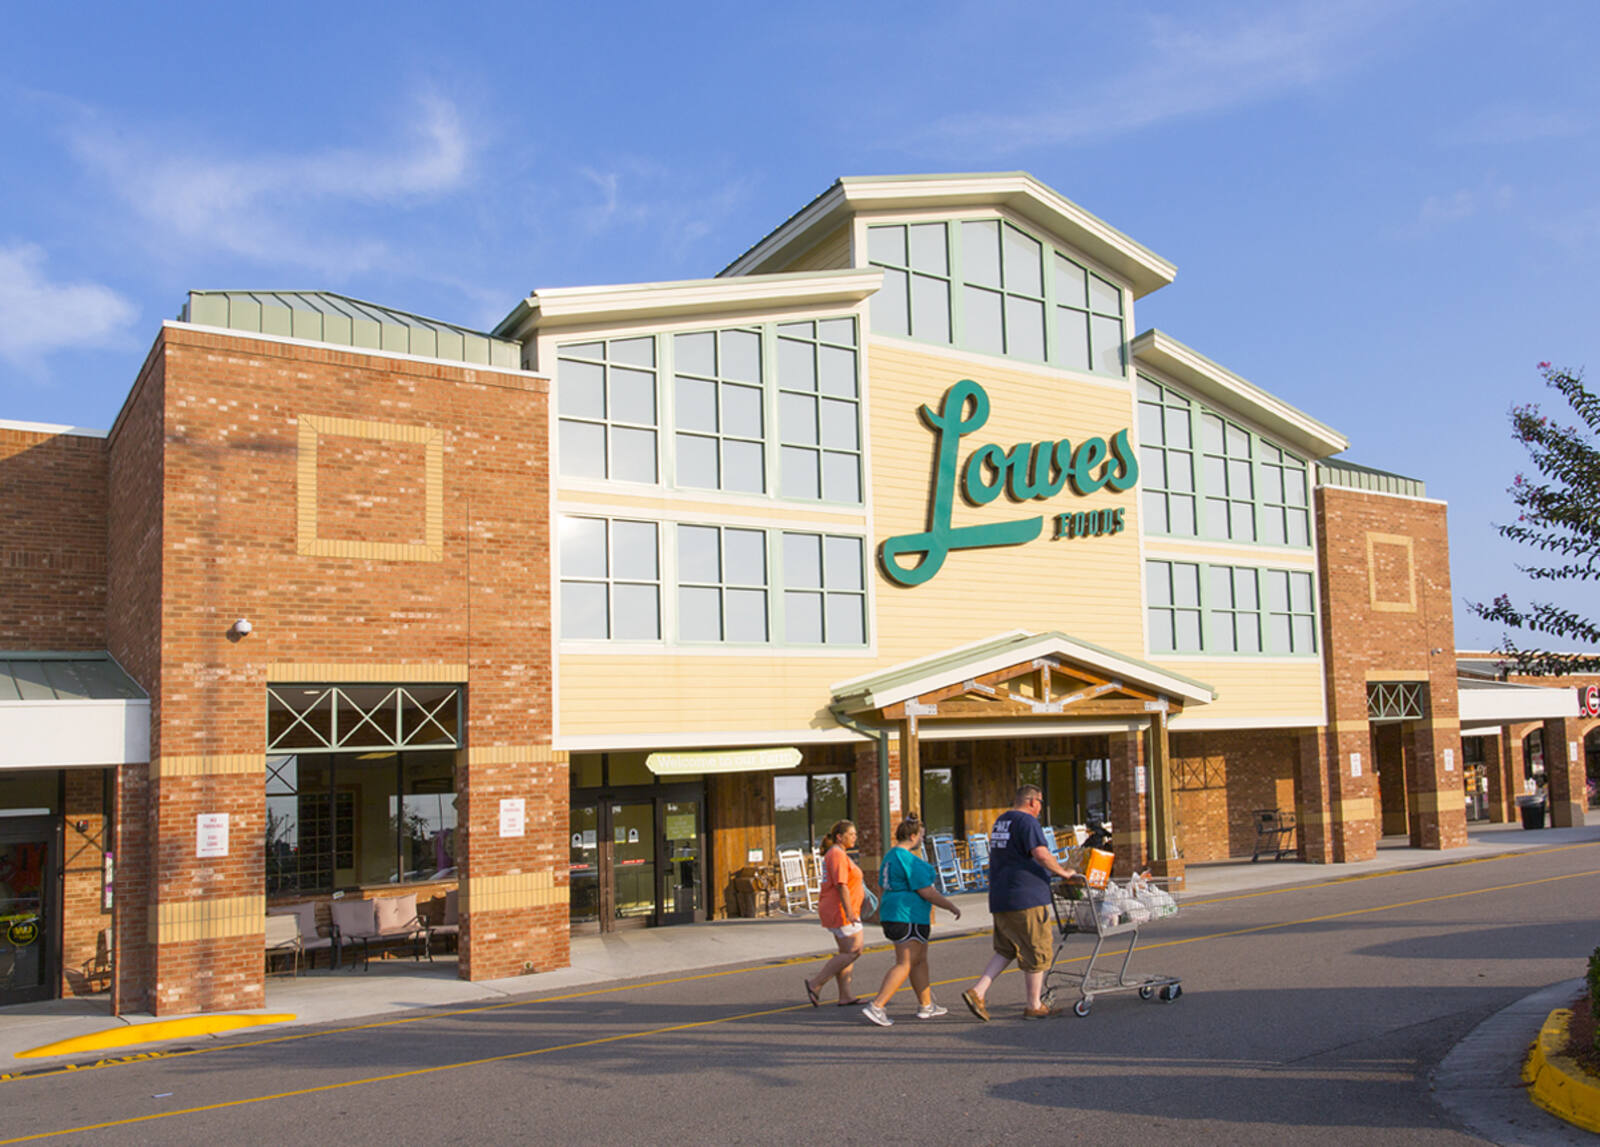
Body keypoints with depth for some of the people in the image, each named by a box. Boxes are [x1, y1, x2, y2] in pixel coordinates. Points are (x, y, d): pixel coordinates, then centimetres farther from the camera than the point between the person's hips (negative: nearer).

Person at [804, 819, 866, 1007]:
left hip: (839, 912, 11)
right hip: (841, 912, -11)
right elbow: (841, 885, -23)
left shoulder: (835, 854, 17)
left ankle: (846, 996, 11)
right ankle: (815, 983, -6)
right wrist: (849, 912, -28)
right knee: (853, 951, -9)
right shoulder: (838, 854, -15)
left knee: (847, 952, 10)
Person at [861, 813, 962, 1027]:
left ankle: (926, 1006, 22)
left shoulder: (891, 856, 13)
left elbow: (883, 886, 19)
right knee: (905, 965, -9)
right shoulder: (909, 860, -17)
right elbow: (926, 891, -18)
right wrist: (951, 906, -8)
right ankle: (876, 1007, -14)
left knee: (920, 960, 17)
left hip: (893, 913, 10)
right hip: (909, 917, -10)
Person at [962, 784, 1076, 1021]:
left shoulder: (1001, 821, 18)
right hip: (1025, 897, -9)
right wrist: (1062, 872, -8)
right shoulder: (1027, 821, -12)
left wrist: (1056, 866, 30)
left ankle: (978, 992, 3)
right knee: (1037, 951, 3)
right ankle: (1034, 1007, 10)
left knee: (1006, 949, 15)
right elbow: (1041, 854, -23)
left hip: (1000, 898, 9)